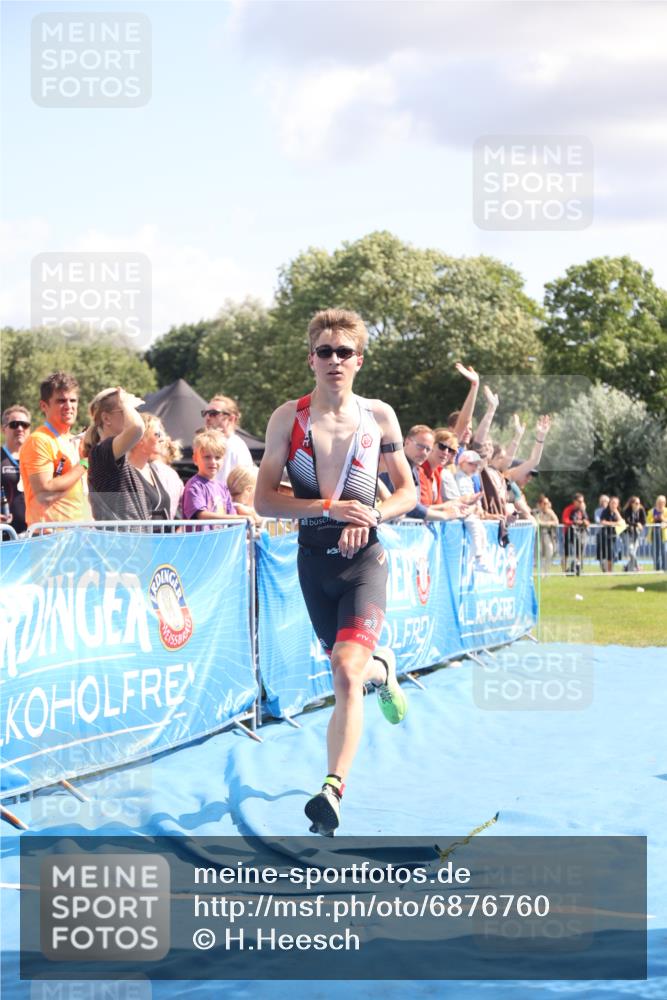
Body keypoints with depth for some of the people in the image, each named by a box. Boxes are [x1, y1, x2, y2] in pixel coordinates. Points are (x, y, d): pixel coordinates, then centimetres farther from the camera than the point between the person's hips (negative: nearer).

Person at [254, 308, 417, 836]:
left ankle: (333, 790, -20)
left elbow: (408, 492, 8)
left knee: (347, 674, -19)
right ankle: (381, 666, 55)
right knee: (346, 666, 17)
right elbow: (263, 500, -6)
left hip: (363, 557, -2)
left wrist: (371, 515, -13)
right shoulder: (288, 417, -2)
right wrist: (329, 507, -19)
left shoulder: (379, 416, 0)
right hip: (313, 557, 2)